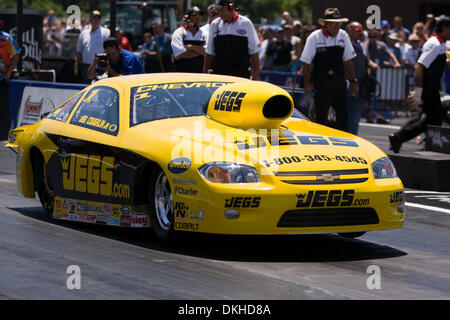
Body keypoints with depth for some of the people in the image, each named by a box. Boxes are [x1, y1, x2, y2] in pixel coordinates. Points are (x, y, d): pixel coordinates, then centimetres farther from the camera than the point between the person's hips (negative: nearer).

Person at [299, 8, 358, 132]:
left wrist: (353, 81, 11)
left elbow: (348, 60, 12)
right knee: (321, 116, -3)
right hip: (321, 82, -4)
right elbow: (306, 63, -5)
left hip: (339, 80, 4)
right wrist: (307, 84, -8)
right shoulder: (314, 38, -8)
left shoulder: (343, 36, 5)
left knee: (343, 115, 2)